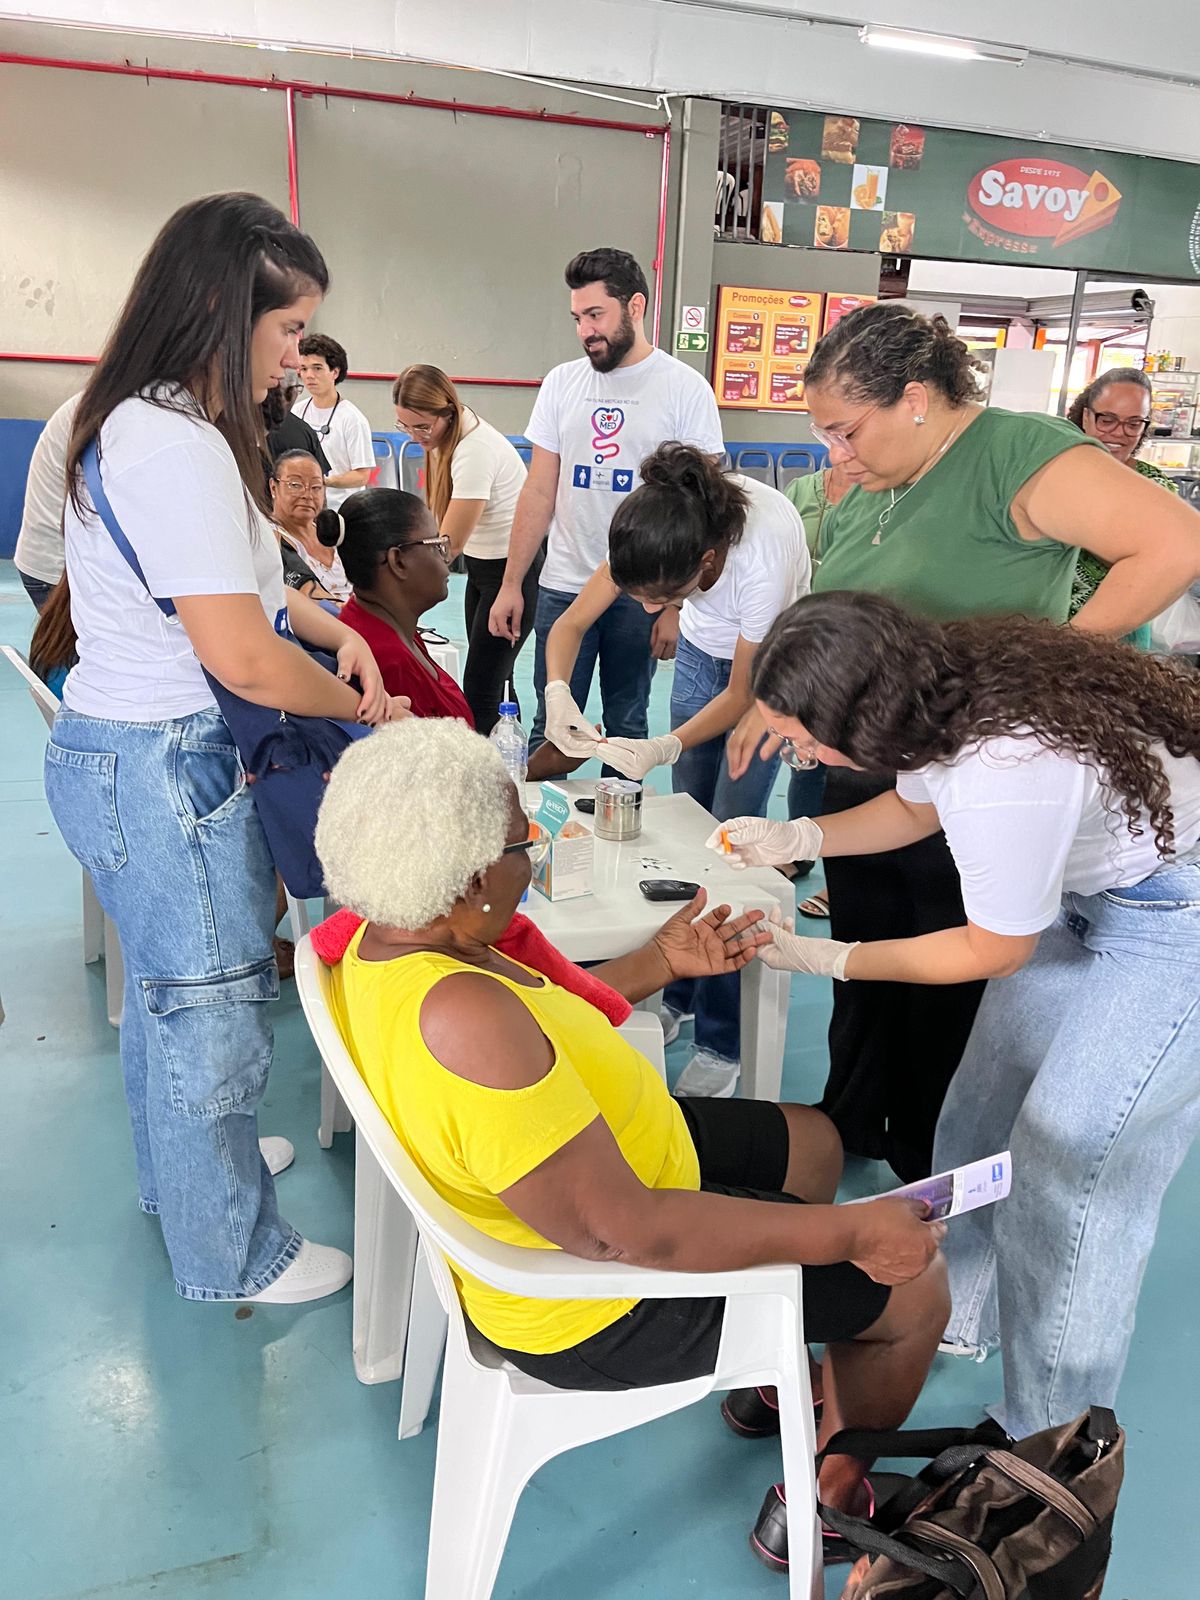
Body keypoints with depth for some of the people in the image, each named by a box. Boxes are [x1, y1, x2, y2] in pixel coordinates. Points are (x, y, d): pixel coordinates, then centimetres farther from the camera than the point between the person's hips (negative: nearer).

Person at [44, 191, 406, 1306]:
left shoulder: (143, 423, 11)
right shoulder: (176, 447, -23)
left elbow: (230, 584, 22)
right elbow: (241, 657, -26)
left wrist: (332, 630, 8)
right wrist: (364, 708, -10)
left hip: (121, 751, 10)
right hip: (159, 767, -10)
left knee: (165, 989, 25)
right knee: (210, 1011, 5)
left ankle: (184, 1169, 47)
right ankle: (231, 1257, 25)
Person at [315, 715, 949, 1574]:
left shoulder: (385, 940, -9)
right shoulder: (461, 1018, -39)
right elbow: (621, 1231, -35)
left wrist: (661, 964, 4)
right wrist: (849, 1232, -26)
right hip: (601, 1309, -9)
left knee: (813, 1142, 25)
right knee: (915, 1283, 5)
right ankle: (827, 1501, 30)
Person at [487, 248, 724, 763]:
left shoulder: (686, 390, -3)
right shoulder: (561, 383, 7)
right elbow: (539, 492, 8)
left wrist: (677, 604, -11)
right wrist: (510, 584, 3)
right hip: (563, 586, 3)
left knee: (626, 726, 10)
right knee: (550, 728, 6)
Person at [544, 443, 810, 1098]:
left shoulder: (763, 556, -40)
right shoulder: (656, 532, -27)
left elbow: (743, 694, -25)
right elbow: (570, 625, -16)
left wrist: (667, 747, -37)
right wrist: (557, 693, -35)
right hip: (702, 651, 5)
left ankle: (723, 1044, -3)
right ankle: (676, 995, 19)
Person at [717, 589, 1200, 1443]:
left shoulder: (1000, 776, -37)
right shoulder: (940, 694, -12)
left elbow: (995, 951, -18)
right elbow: (917, 804, 11)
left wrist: (825, 957, -11)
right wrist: (795, 838, -3)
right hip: (1096, 883, 9)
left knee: (1066, 1172, -5)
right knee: (982, 1116, 12)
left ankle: (1051, 1446, 16)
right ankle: (960, 1316, 35)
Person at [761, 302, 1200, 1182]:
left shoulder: (1016, 453, -16)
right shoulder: (863, 493, 8)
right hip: (861, 791, 7)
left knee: (945, 1004, 10)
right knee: (861, 979, 20)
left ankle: (927, 1185, 31)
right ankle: (846, 1139, 40)